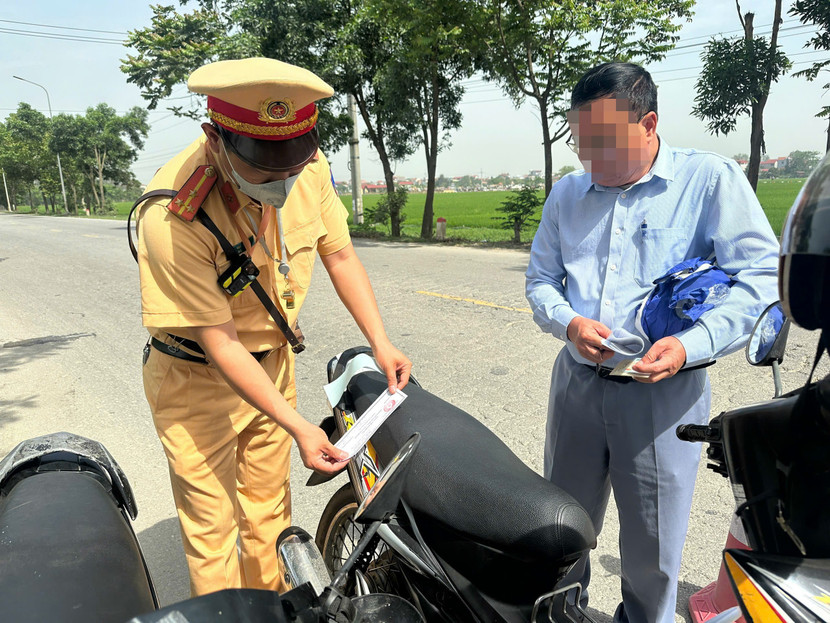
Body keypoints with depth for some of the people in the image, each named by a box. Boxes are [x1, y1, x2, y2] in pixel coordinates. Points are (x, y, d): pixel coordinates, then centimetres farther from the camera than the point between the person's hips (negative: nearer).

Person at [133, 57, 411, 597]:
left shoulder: (308, 167, -16)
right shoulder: (172, 217, -32)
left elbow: (339, 254, -2)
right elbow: (219, 341, -26)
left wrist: (381, 343, -9)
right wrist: (299, 426, -26)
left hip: (273, 360, 5)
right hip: (198, 377, -5)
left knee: (269, 507, 21)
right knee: (212, 524, 5)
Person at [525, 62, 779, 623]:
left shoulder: (711, 180, -5)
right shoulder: (567, 193, 8)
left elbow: (761, 276, -9)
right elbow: (541, 278, 11)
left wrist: (691, 345, -23)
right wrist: (569, 322, -10)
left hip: (664, 392, -3)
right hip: (577, 382, 4)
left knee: (652, 544, 12)